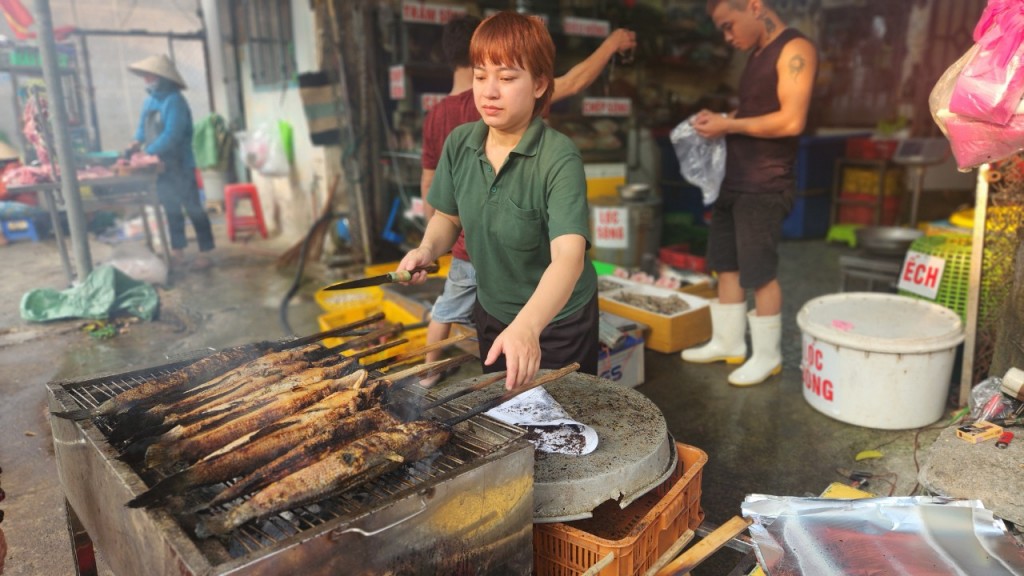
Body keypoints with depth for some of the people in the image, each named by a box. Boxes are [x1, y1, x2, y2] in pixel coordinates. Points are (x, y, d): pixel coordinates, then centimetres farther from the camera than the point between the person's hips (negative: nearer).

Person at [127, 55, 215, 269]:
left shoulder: (174, 101, -16)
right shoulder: (149, 101, 10)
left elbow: (172, 135, -24)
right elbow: (143, 127, 18)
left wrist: (147, 152, -22)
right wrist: (138, 141, -3)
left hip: (180, 166, -8)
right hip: (161, 166, 8)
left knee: (193, 208, -2)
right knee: (171, 209, 14)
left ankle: (205, 252, 4)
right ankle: (177, 250, 24)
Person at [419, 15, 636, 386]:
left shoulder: (435, 116, 0)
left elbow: (428, 183, 8)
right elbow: (573, 83, -15)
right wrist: (611, 44, -1)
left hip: (465, 244, 7)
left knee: (446, 309, 26)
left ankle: (430, 371, 42)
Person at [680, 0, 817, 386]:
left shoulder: (795, 49, -12)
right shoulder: (757, 54, 16)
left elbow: (791, 120, -21)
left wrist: (728, 125, -16)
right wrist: (720, 121, 5)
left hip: (765, 186, -9)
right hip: (734, 179, 9)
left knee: (760, 273, -1)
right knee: (727, 264, 13)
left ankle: (767, 355, 13)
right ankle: (728, 342, 26)